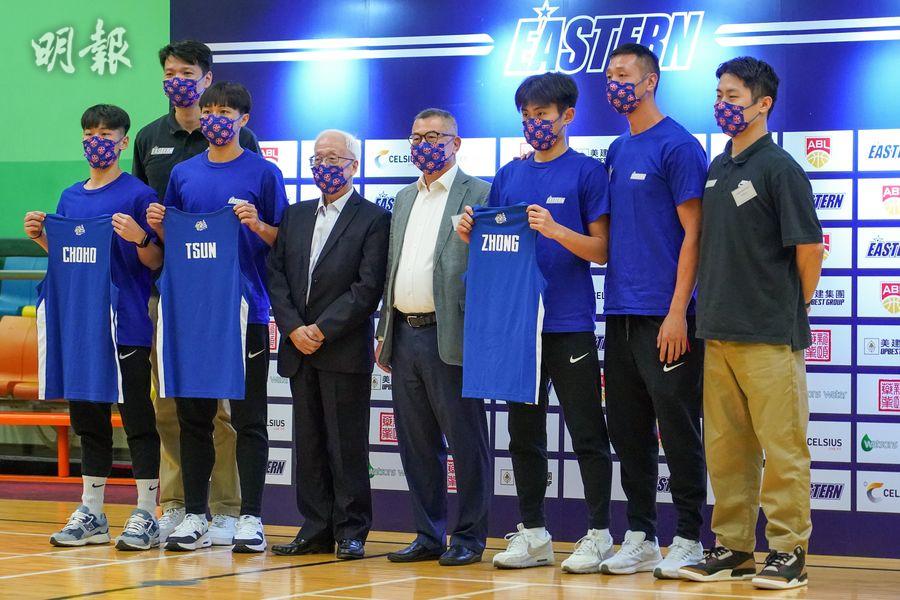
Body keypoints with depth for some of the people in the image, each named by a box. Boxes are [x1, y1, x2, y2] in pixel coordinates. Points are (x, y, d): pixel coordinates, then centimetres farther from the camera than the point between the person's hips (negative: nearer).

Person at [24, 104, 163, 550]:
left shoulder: (138, 195, -4)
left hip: (127, 326, -6)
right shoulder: (70, 198, 14)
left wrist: (139, 238, -24)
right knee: (87, 418, 12)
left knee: (137, 420, -3)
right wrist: (41, 238, 3)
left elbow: (155, 262, -5)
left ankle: (146, 515, 2)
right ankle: (90, 516, 20)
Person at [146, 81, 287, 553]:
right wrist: (158, 227, -3)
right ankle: (194, 516, 13)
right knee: (193, 416, 6)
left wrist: (258, 225, -18)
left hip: (246, 311, -4)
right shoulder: (183, 174, 12)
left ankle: (250, 517, 4)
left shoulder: (263, 173, 1)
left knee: (249, 419, 0)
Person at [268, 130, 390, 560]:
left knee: (347, 445, -3)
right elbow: (276, 276, 9)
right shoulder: (295, 216, 16)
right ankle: (316, 530, 13)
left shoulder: (373, 219, -2)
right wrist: (294, 328, -5)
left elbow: (368, 287, -10)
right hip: (299, 349, 6)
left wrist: (323, 330, -14)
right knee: (308, 443, 8)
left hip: (345, 351, -6)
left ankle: (351, 532, 2)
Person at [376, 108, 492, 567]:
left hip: (450, 337, -7)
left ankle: (468, 538, 5)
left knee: (465, 439, -1)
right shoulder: (405, 199, 19)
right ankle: (429, 536, 17)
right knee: (416, 441, 10)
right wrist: (385, 332, 17)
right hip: (405, 336, 7)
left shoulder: (478, 195, -4)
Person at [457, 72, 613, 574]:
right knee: (524, 433, 10)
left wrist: (556, 230, -21)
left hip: (570, 325, -6)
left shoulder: (588, 172, -2)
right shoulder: (509, 175, 14)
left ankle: (599, 535, 4)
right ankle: (533, 534, 17)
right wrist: (472, 235, -3)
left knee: (588, 434, -1)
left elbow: (600, 251, -6)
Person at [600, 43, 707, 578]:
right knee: (628, 430, 10)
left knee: (678, 428, -1)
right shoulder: (617, 151, 15)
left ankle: (688, 539, 6)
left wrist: (677, 312, -16)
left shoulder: (677, 145, -7)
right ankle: (640, 537, 18)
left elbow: (693, 234, -11)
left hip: (665, 315, -7)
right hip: (621, 313, 8)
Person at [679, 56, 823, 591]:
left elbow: (809, 252, -9)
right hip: (719, 332, 7)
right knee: (726, 448, 11)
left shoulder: (780, 169, -8)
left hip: (770, 335, -7)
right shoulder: (718, 168, 14)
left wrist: (791, 311, 2)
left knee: (782, 446, -2)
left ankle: (789, 552, 3)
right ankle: (733, 548, 18)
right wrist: (713, 308, 13)